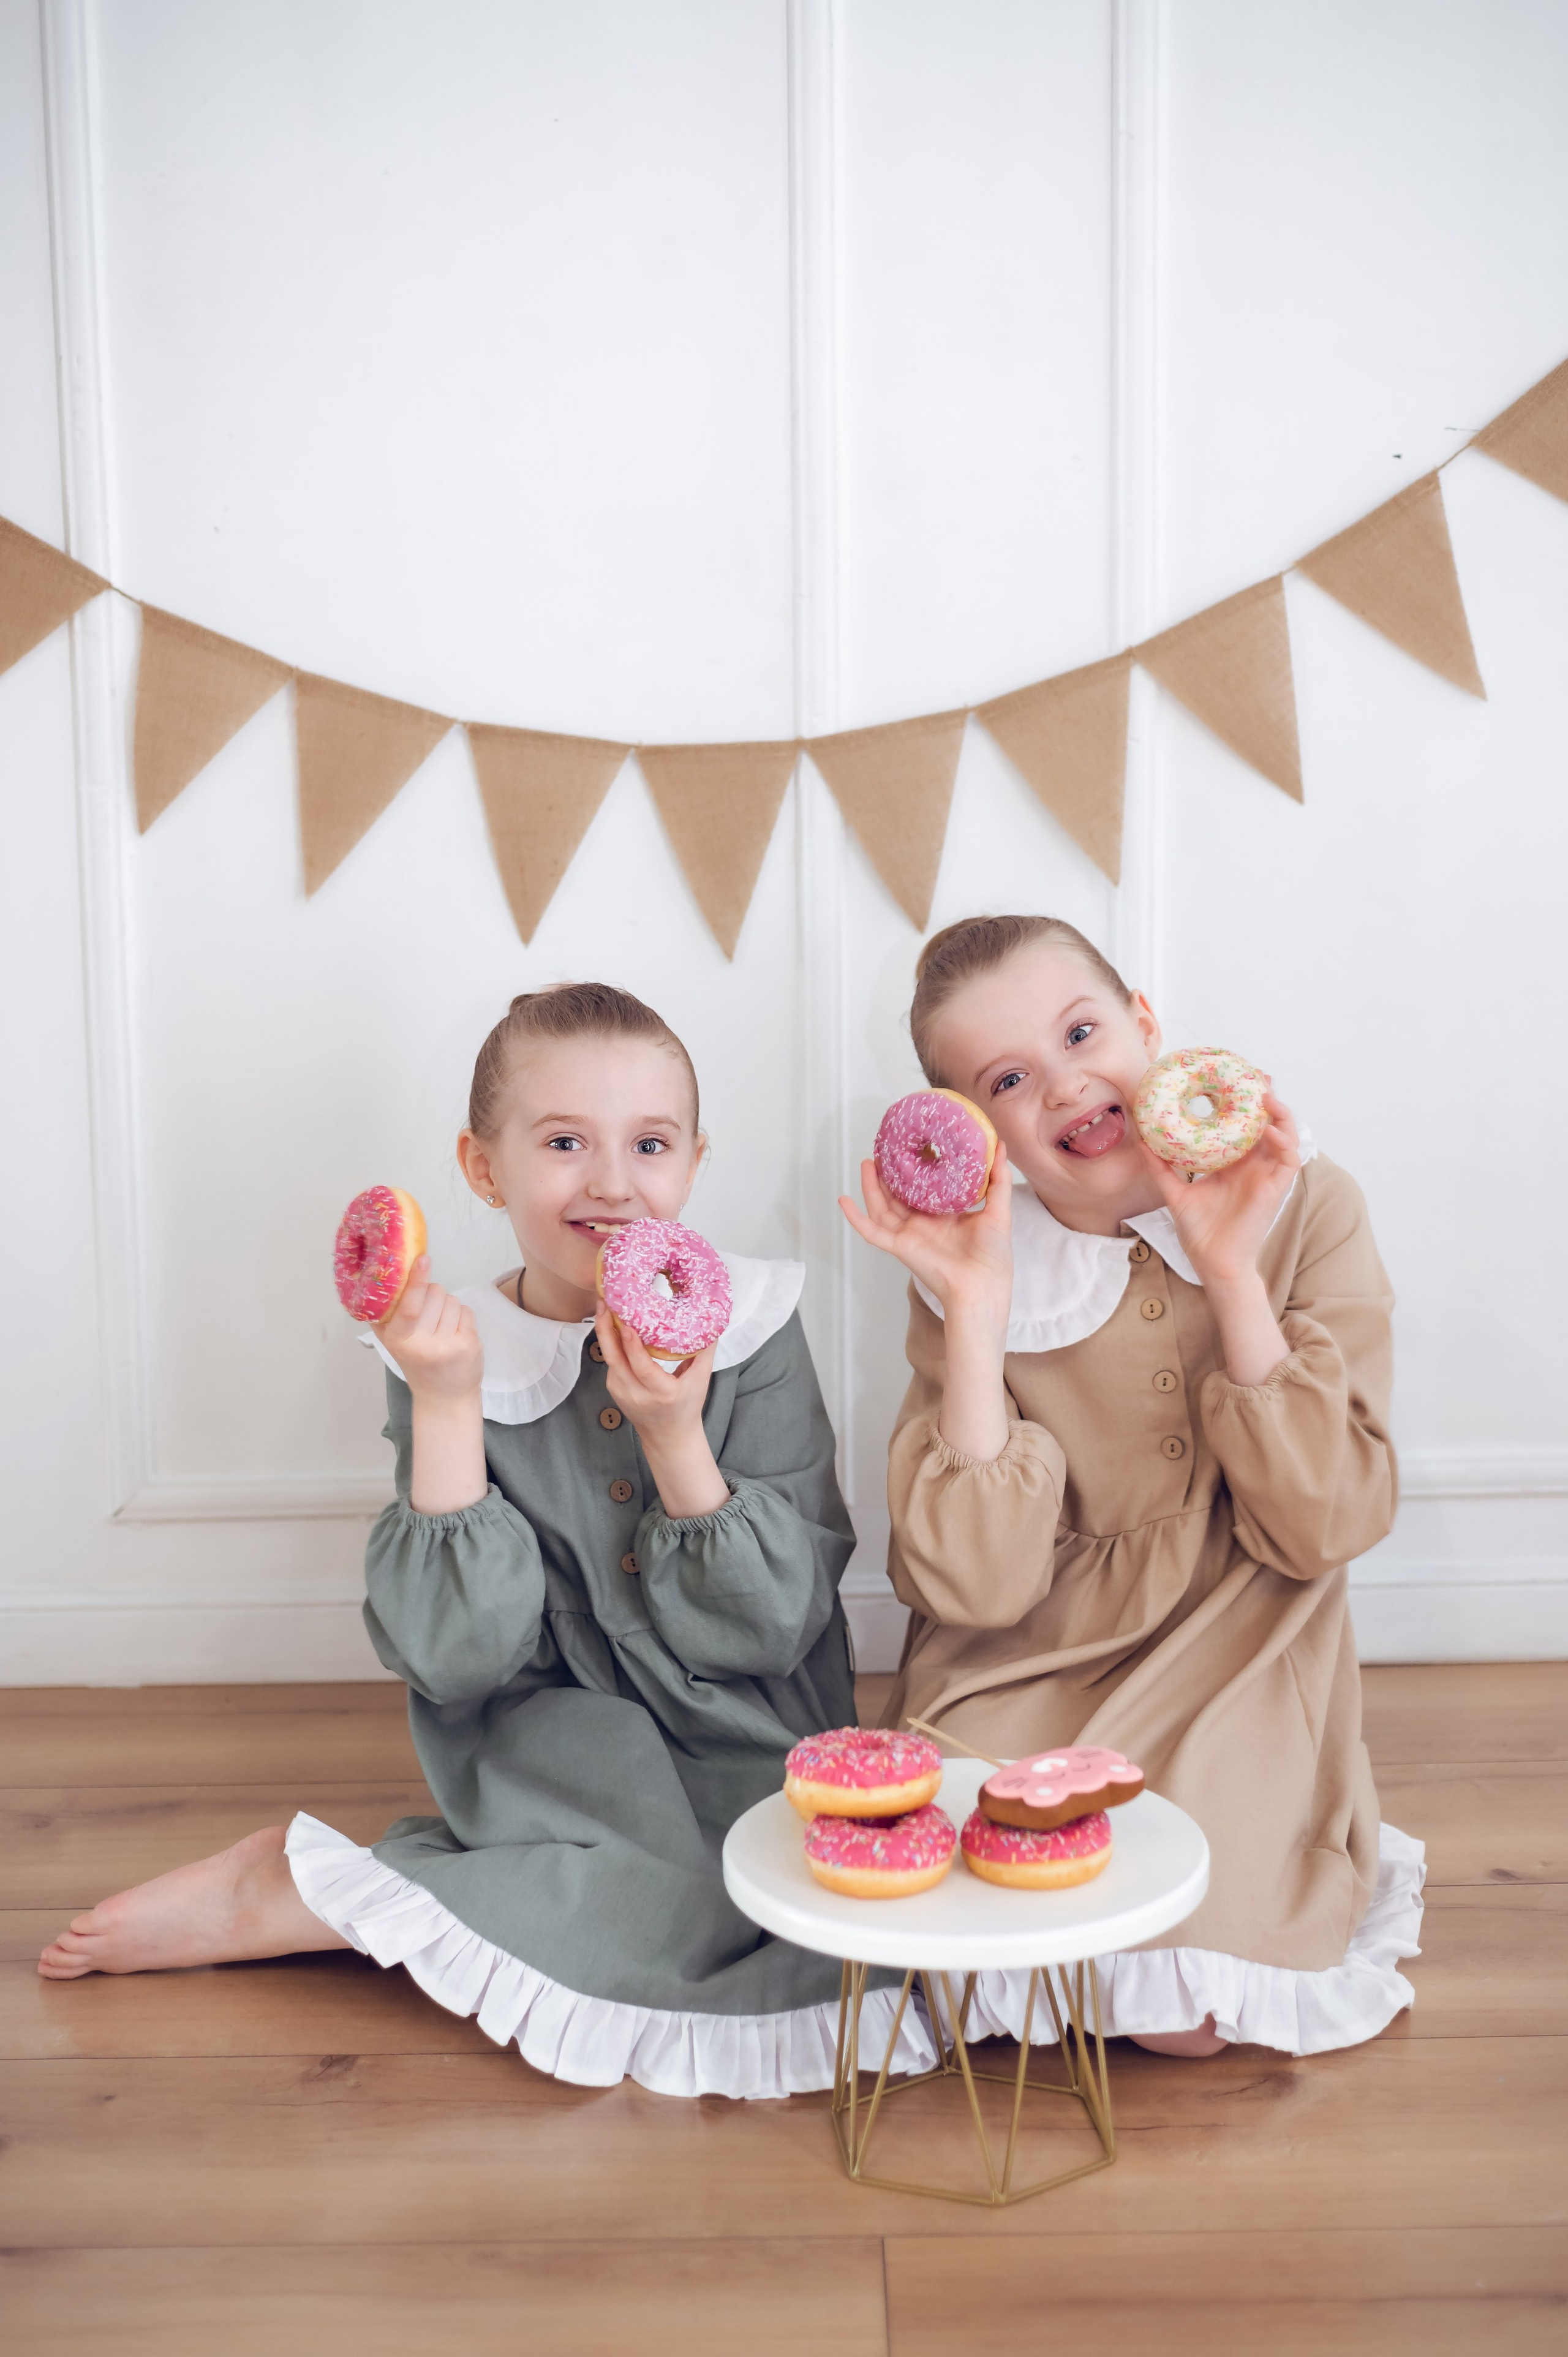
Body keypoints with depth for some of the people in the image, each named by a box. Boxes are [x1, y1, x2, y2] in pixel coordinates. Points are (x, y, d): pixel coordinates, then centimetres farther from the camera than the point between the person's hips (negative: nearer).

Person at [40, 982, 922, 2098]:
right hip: (561, 1761, -2)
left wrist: (677, 1438, -23)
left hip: (750, 1751, 3)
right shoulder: (451, 1354, -8)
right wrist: (447, 1409, -23)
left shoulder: (750, 1330, -7)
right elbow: (459, 1655, -15)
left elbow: (773, 1627, -10)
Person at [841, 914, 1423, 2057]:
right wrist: (975, 1310, -23)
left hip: (1239, 1672, 0)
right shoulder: (977, 1269, -7)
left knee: (1187, 2010, -18)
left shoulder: (1307, 1207, -8)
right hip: (1032, 1680, 1)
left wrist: (1233, 1273, -22)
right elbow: (976, 1587, -16)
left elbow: (1323, 1528, -13)